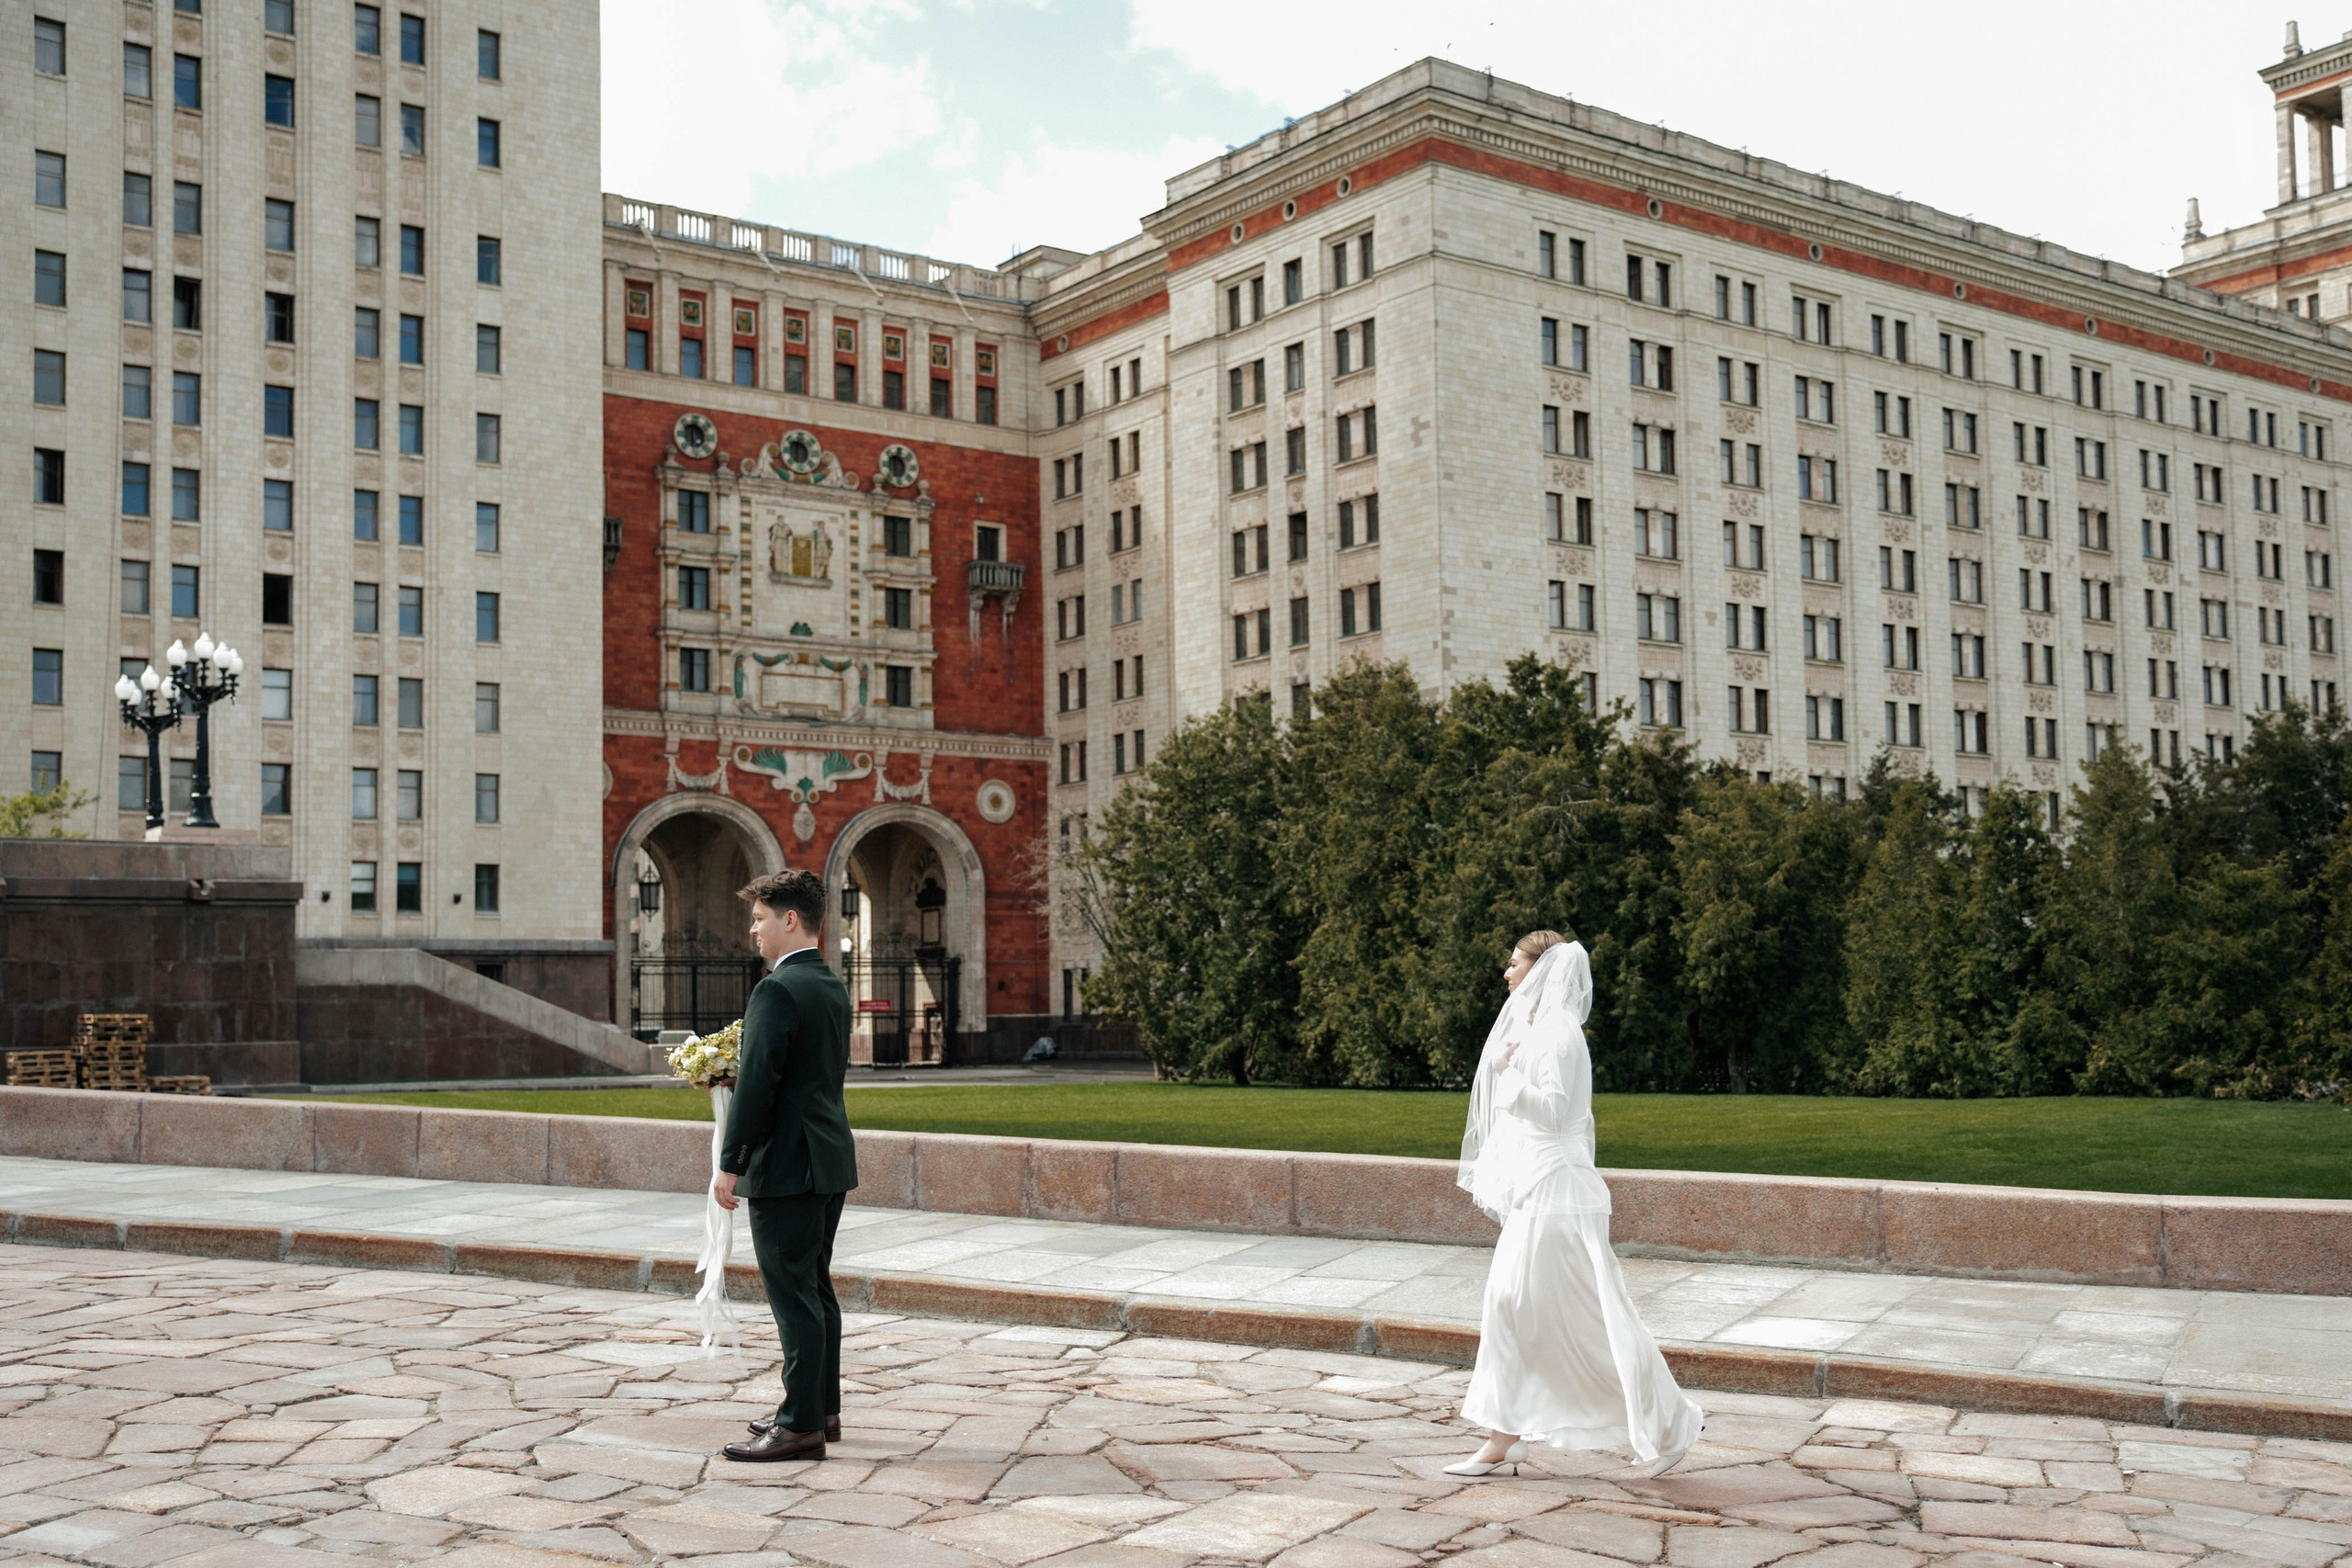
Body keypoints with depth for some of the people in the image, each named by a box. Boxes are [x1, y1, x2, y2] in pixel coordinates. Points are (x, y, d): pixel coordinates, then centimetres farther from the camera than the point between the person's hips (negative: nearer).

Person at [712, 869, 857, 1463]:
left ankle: (801, 1425, -1)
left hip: (787, 1165, -10)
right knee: (815, 1288, 17)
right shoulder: (832, 986, 13)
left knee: (794, 1293, -5)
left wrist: (730, 1164, -16)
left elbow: (756, 1082, -19)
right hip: (830, 1160, 10)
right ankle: (822, 1409, 25)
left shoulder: (777, 990, -16)